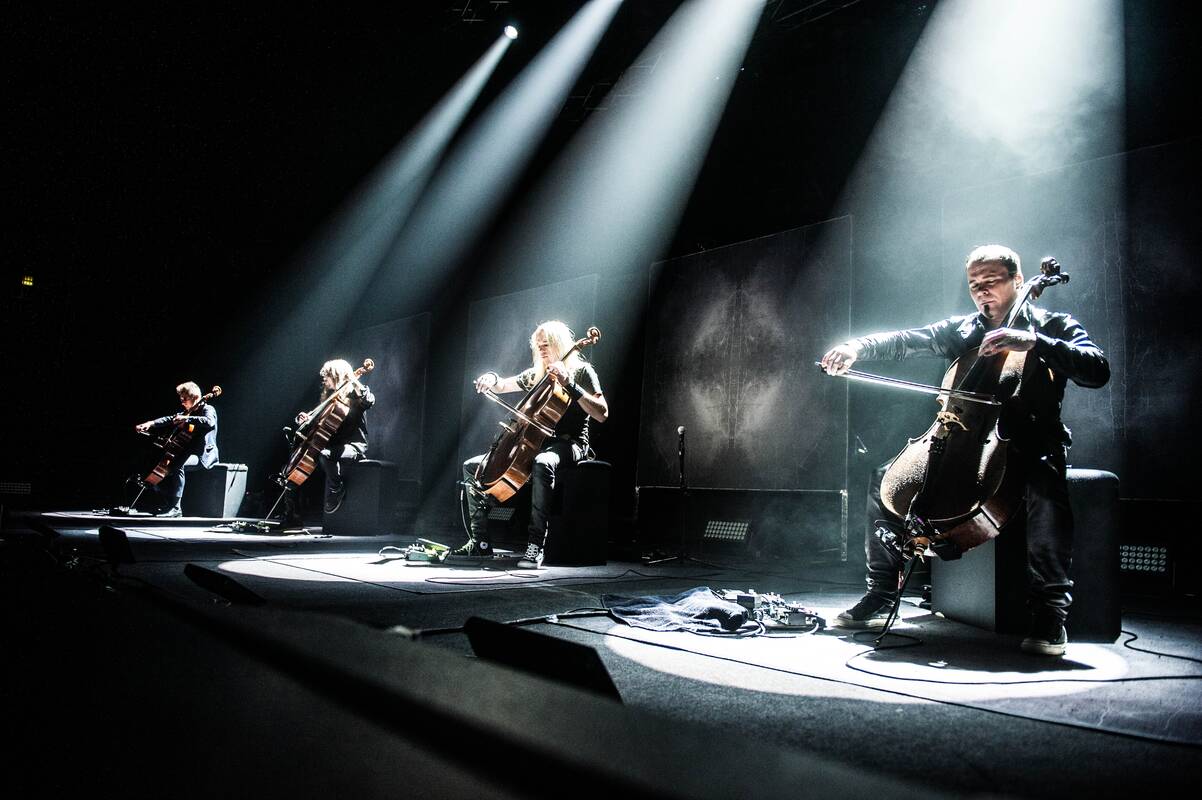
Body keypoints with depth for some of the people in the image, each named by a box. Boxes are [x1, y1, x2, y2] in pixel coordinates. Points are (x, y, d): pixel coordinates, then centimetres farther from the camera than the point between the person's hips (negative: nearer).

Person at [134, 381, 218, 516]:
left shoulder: (208, 409, -6)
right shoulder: (187, 412, 21)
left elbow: (209, 422, -28)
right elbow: (169, 420, 13)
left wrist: (186, 419, -32)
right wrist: (150, 424, -3)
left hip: (203, 454, -10)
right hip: (188, 452, 10)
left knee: (176, 464, -34)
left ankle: (175, 508, -32)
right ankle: (165, 506, 3)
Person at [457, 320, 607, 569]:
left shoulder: (581, 371, -2)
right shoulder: (536, 374, 17)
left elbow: (602, 414, -15)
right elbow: (502, 386, 28)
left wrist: (569, 384, -23)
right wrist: (492, 378, 3)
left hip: (567, 443, -7)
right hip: (535, 442, 8)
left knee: (542, 464, -44)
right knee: (472, 466, 0)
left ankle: (535, 545, -44)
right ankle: (480, 542, -4)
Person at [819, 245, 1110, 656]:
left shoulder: (1053, 326, 1)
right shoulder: (961, 330, 13)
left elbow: (1097, 370, -15)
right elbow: (904, 341, 0)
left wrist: (1033, 342, -28)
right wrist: (856, 347, -19)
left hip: (1029, 444, -4)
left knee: (1046, 487, -38)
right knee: (886, 479, -9)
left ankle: (1050, 611, -29)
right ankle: (880, 597, -3)